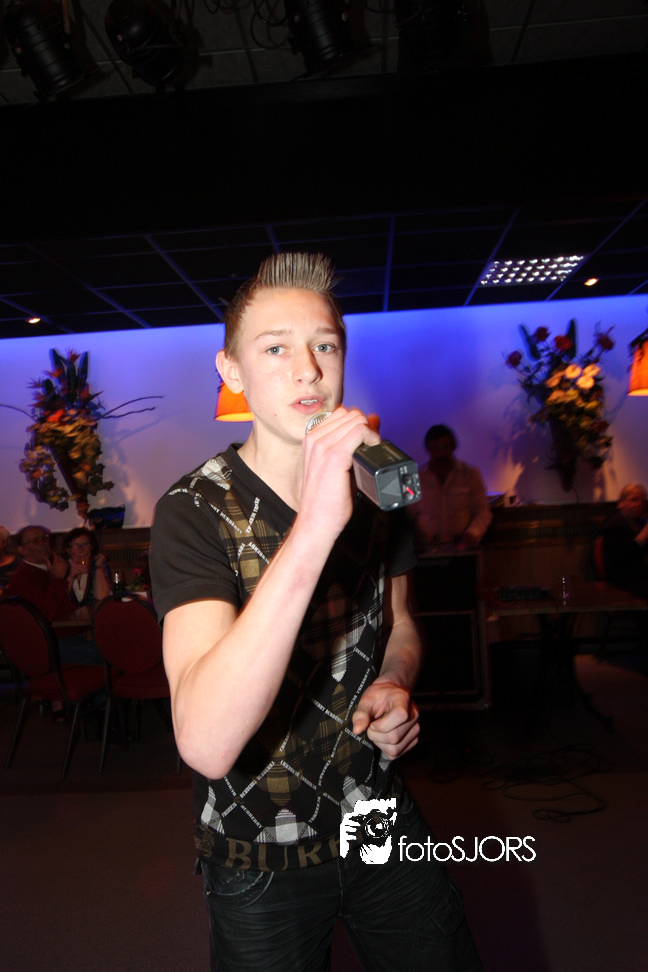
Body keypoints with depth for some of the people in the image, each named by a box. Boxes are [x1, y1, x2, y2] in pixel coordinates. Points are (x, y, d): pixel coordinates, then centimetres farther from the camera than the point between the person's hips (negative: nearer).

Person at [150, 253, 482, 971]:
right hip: (259, 855, -4)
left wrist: (395, 684, -12)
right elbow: (206, 742, -37)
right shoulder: (194, 512, -23)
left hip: (380, 814, 4)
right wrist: (314, 527, -45)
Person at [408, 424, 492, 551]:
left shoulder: (470, 473, 9)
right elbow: (409, 515, 13)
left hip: (462, 546, 1)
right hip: (427, 549, 0)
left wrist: (473, 532, -10)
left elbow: (482, 512, 9)